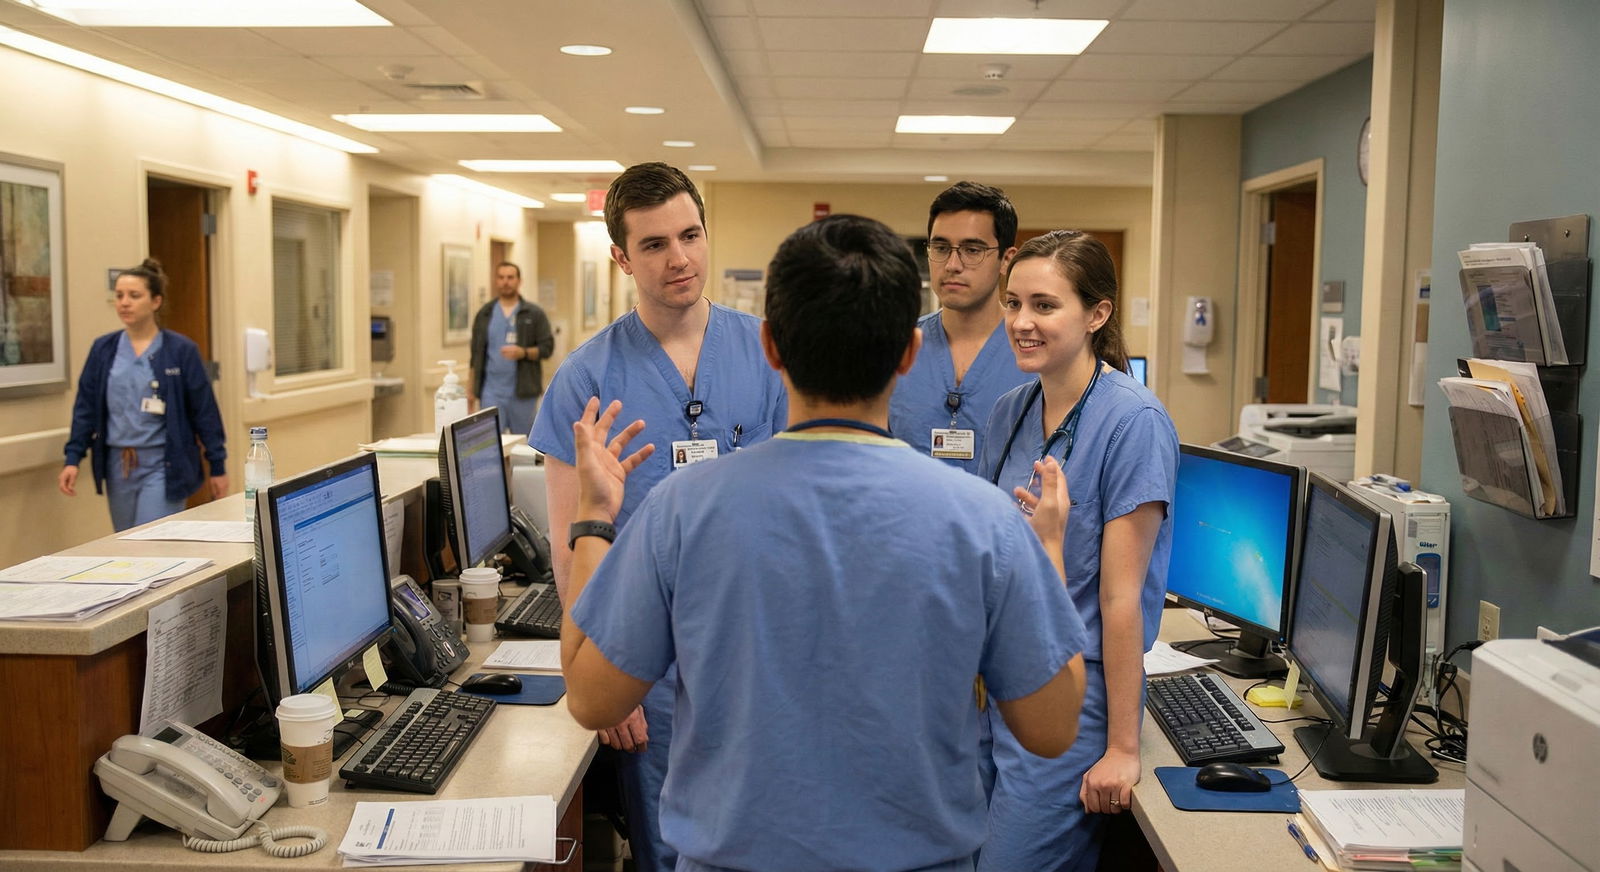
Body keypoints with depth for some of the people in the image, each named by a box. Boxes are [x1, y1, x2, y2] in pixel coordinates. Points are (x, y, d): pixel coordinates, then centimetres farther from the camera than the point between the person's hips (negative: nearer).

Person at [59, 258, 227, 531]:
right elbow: (85, 407, 8)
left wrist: (217, 466, -3)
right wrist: (73, 459, -1)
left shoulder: (181, 350, -5)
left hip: (163, 465, -5)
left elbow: (204, 411, -3)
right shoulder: (103, 349, 5)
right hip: (118, 465, 5)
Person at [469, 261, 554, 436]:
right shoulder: (485, 314, 10)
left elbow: (547, 347, -1)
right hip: (491, 392, 1)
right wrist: (472, 389, 6)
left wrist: (523, 352, -19)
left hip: (523, 392, -1)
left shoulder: (534, 313, 3)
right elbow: (476, 354, 11)